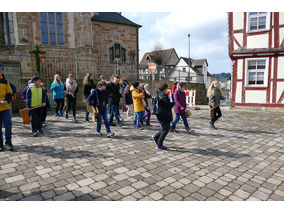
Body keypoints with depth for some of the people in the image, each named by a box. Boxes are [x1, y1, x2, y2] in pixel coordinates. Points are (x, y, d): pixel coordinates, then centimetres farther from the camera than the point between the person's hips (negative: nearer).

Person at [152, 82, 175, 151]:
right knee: (166, 129, 1)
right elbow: (169, 105, -21)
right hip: (164, 115, -9)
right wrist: (173, 103, 1)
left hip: (159, 114, 9)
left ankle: (156, 137, 22)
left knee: (165, 128, 22)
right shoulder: (164, 95, -21)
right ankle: (159, 145, 7)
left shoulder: (157, 94, 7)